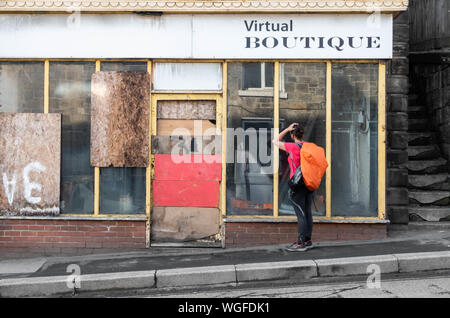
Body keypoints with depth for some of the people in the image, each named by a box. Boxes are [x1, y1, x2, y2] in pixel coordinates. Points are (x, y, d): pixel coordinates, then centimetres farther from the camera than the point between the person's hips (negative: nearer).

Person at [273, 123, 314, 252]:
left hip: (298, 184, -7)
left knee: (301, 214, -5)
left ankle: (301, 243, -1)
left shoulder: (293, 147, -11)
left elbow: (275, 141, 2)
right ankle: (308, 241, 17)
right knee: (307, 212, 11)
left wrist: (287, 129, 0)